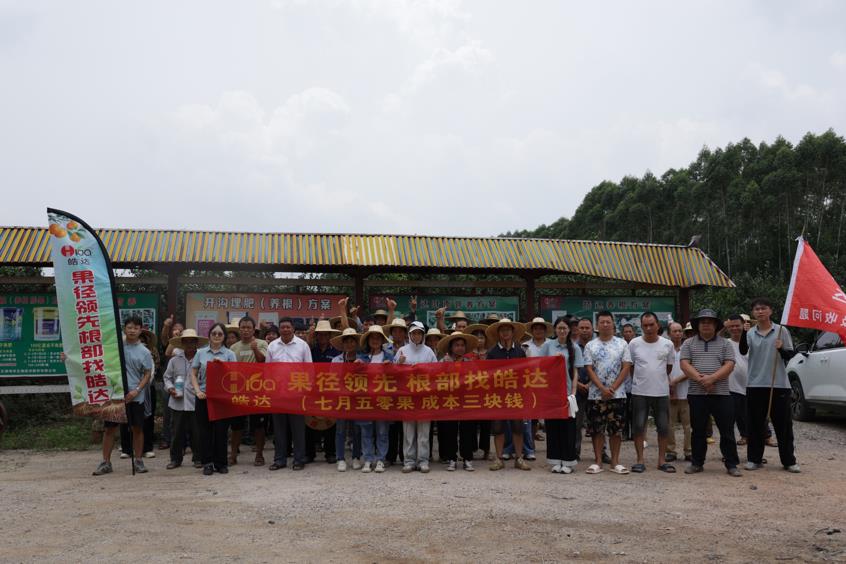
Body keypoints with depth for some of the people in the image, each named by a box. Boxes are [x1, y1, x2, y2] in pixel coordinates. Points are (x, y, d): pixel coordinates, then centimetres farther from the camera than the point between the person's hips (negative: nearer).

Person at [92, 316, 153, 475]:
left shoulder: (144, 352, 0)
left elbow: (148, 374, 1)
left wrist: (137, 390, -12)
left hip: (134, 396, -1)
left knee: (137, 428, 5)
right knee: (109, 428, 5)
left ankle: (138, 461, 16)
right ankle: (106, 462, 14)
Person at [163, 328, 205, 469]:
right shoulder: (174, 360, 8)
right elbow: (167, 377, 14)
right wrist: (170, 388, -3)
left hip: (196, 401, -2)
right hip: (178, 402, 2)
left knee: (197, 431, 4)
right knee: (177, 431, 9)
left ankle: (198, 458, 18)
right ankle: (175, 458, 20)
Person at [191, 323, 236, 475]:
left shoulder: (229, 354, 5)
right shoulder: (201, 353, 7)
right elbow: (193, 374, 8)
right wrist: (198, 391, -4)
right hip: (204, 397, 1)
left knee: (221, 430, 2)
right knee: (205, 430, 4)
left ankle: (220, 463, 13)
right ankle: (207, 463, 12)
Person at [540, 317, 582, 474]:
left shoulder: (574, 348, 6)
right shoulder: (548, 346, 6)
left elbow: (575, 372, 4)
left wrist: (573, 391, -5)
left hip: (567, 391, 0)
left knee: (568, 427, 1)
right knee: (552, 426, 3)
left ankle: (567, 462, 9)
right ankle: (555, 461, 11)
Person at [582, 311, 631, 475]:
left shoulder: (622, 344, 3)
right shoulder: (590, 346, 3)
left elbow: (626, 368, -2)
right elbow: (590, 370, -2)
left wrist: (612, 388, -11)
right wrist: (603, 389, -13)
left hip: (617, 394, 0)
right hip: (596, 394, 0)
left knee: (615, 429, 5)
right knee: (597, 429, 3)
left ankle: (615, 462, 12)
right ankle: (598, 462, 10)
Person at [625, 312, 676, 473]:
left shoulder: (667, 344, -1)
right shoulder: (634, 343, -4)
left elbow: (669, 366, 12)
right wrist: (641, 379, 10)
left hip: (661, 392, 1)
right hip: (639, 392, -1)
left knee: (663, 428, 6)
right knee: (638, 427, 1)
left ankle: (662, 460, 18)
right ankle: (640, 460, 10)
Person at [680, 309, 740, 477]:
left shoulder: (725, 344, 7)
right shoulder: (689, 344, 9)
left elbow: (729, 365, -3)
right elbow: (685, 364, -2)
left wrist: (712, 378, -16)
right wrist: (700, 379, -15)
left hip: (721, 394, -1)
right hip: (696, 394, 1)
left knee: (727, 430, 1)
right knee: (698, 431, 9)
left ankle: (731, 464, 9)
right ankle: (697, 463, 18)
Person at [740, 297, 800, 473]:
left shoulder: (781, 331, 2)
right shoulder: (750, 333, 4)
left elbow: (790, 355, 4)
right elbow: (743, 351, -14)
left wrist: (782, 349, -17)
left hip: (779, 385, -1)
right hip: (755, 385, 1)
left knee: (783, 424, 4)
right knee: (755, 425, 6)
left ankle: (788, 461, 14)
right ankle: (754, 459, 15)